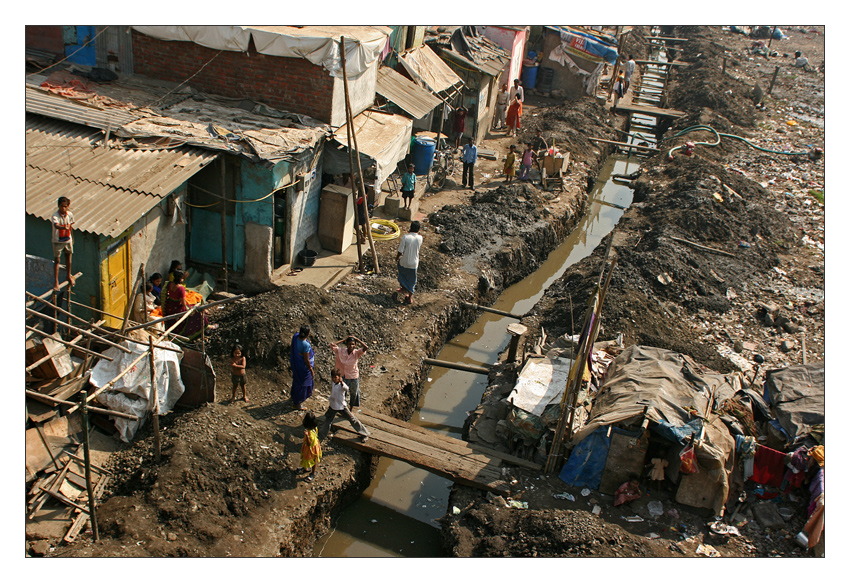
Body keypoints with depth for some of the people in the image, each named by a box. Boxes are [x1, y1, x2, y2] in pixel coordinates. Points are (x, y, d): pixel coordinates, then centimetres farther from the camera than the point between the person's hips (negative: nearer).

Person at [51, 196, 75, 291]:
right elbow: (56, 225, -43)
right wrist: (64, 227, -62)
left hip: (68, 240, 5)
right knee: (57, 260, 1)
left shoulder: (70, 215, -7)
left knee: (68, 258, 21)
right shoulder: (55, 216, -23)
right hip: (57, 241, -4)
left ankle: (69, 276, 43)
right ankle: (56, 282, 6)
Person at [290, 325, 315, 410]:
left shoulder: (295, 336, -15)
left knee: (297, 380, 31)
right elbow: (306, 360, -23)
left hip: (295, 364, 8)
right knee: (302, 384, 14)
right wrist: (311, 369, -12)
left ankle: (294, 396, 56)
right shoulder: (306, 345, -36)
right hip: (303, 367, -8)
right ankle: (296, 403, 32)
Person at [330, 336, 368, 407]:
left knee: (354, 394, 20)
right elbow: (332, 345, -21)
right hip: (344, 377, 0)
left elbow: (366, 347, -31)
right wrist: (343, 340, -17)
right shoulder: (341, 351, -13)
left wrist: (357, 339, -23)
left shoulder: (357, 352, -16)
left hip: (354, 378, 0)